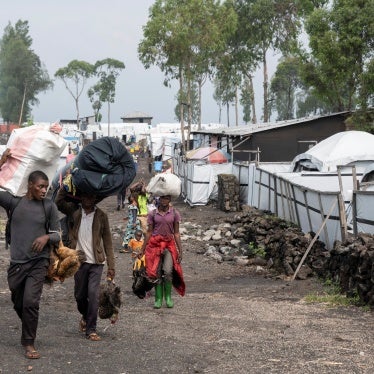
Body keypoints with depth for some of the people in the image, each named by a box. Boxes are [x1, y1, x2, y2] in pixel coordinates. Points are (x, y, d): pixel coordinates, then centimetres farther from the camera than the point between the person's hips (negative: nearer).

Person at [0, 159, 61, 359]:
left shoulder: (49, 206, 2)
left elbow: (57, 234, 7)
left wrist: (46, 237, -15)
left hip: (38, 263, -2)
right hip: (16, 262, 2)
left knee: (31, 302, -13)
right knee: (18, 303, 12)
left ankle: (29, 343, -2)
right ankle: (29, 331, 37)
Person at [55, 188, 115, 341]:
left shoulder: (101, 216, 1)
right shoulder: (74, 211, 4)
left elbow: (107, 241, 2)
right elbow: (59, 201, -15)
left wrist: (111, 266, -1)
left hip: (96, 262, -1)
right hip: (79, 261, 1)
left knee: (93, 294, -10)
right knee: (80, 295, 10)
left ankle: (91, 329, -1)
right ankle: (85, 316, 40)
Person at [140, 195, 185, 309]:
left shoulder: (174, 213, 3)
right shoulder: (153, 214, 4)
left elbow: (176, 233, 5)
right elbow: (149, 232, 9)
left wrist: (180, 250, 2)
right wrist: (142, 249, 8)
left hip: (169, 245, -1)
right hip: (155, 244, 1)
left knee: (168, 271, -15)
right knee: (157, 273, -2)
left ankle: (168, 297, 0)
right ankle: (158, 299, 7)